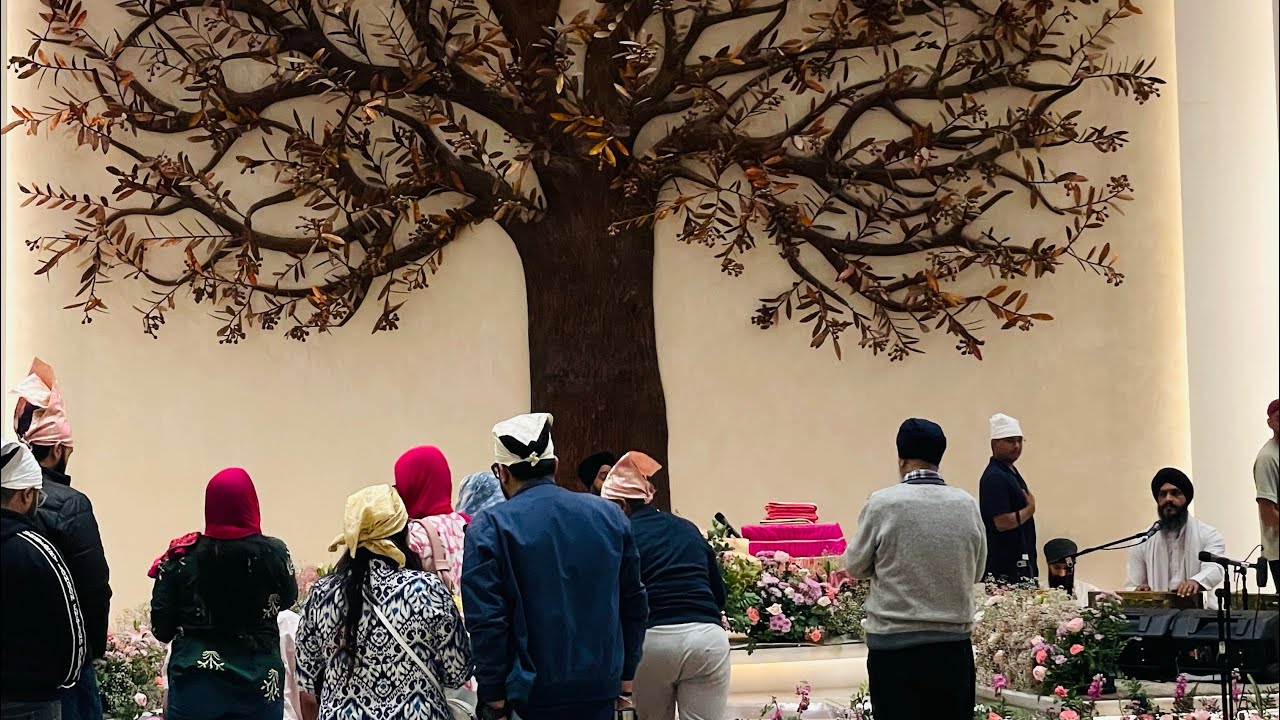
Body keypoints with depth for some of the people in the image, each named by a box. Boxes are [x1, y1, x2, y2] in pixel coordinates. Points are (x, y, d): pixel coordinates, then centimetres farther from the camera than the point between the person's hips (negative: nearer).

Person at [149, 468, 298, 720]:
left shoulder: (182, 556, -6)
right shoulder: (273, 554, -7)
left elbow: (161, 630, -1)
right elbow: (287, 599, 12)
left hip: (195, 687, 0)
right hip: (259, 686, 0)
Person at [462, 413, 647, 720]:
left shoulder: (489, 528, -8)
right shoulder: (610, 516, 6)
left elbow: (486, 621, -13)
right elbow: (634, 603, 12)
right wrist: (625, 674, 19)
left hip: (534, 695, -4)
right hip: (601, 685, 4)